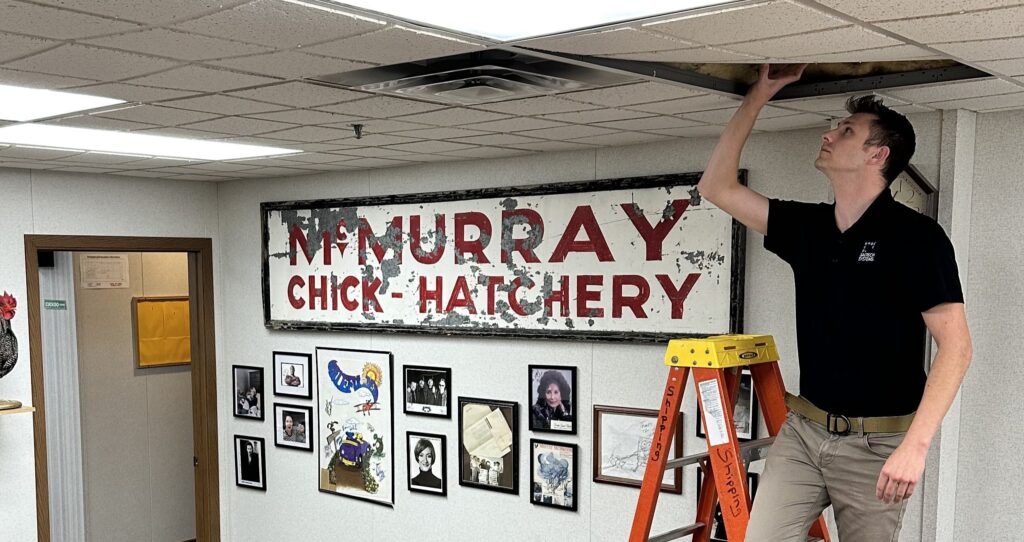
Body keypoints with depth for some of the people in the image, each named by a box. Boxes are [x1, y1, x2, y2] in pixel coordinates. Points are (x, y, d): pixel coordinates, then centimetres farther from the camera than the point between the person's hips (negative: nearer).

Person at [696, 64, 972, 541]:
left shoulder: (915, 236, -10)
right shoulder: (807, 227, 6)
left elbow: (955, 347, -13)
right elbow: (716, 186, 8)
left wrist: (915, 445, -23)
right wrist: (760, 94, 7)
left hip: (877, 443, -4)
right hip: (803, 430, 5)